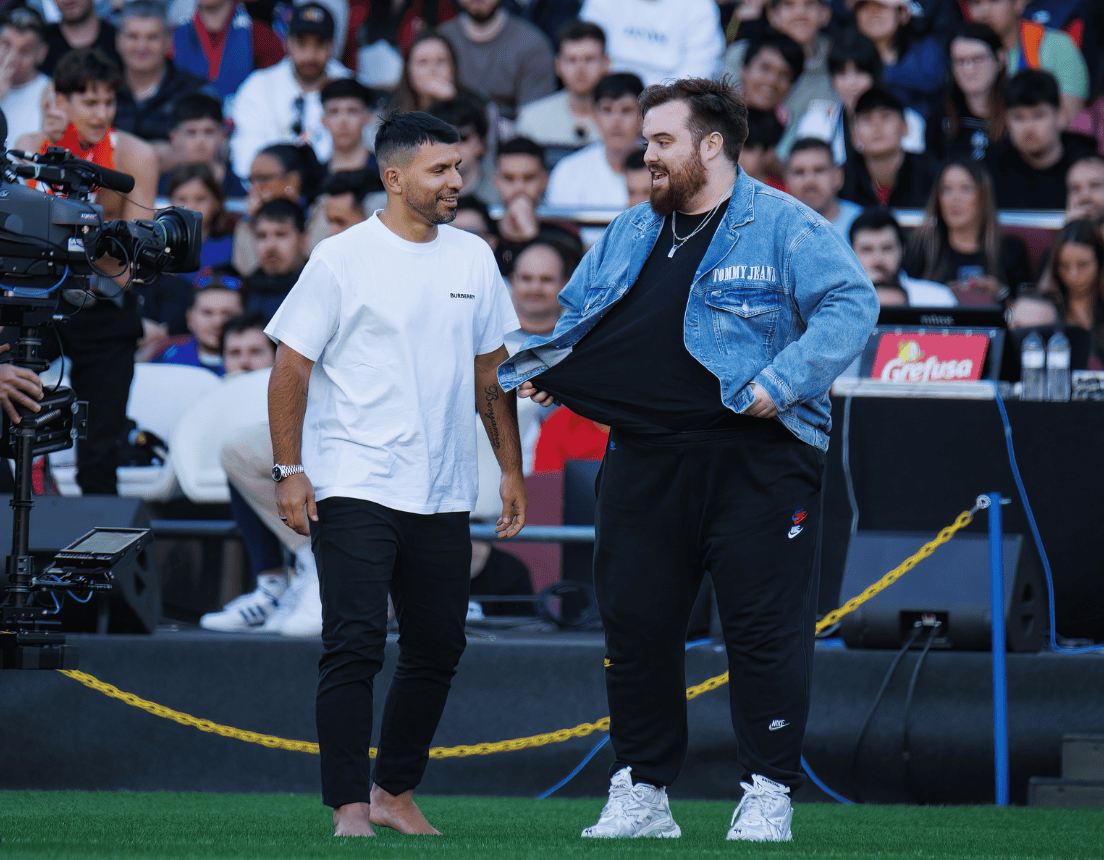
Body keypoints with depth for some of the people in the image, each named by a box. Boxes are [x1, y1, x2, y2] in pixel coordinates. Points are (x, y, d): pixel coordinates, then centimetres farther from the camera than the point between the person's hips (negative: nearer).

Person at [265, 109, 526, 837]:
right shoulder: (342, 259, -5)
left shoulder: (473, 259, 10)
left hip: (445, 495, 5)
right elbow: (292, 368, -4)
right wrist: (289, 470, -10)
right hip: (355, 487, -5)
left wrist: (511, 468, 13)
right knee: (354, 647, -10)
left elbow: (490, 370, 17)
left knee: (437, 652, 9)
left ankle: (396, 793, 22)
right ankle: (349, 807, -9)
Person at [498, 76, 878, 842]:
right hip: (646, 458, 6)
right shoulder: (631, 234, 17)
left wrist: (781, 382, -21)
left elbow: (852, 304, -12)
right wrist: (539, 370, 7)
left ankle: (769, 794, 3)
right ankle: (641, 795, 16)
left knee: (764, 629, -4)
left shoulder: (785, 227, -4)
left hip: (755, 463, -6)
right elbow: (578, 315, 27)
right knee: (636, 626, 6)